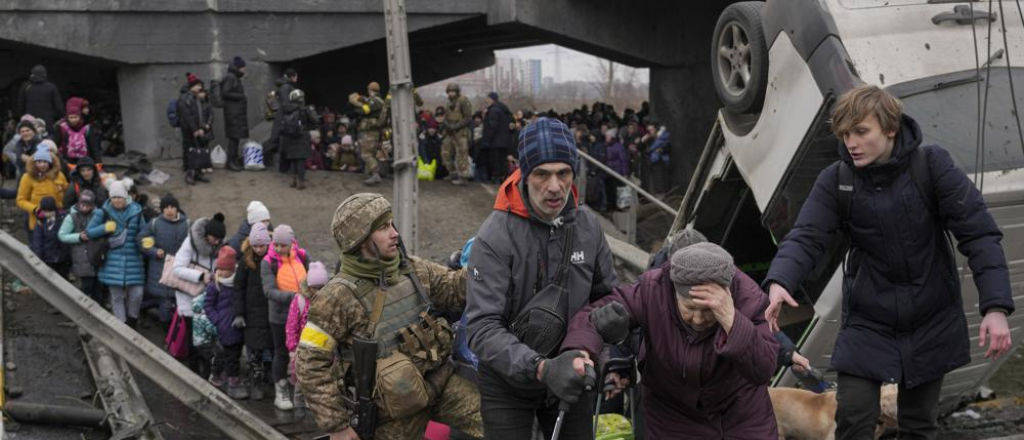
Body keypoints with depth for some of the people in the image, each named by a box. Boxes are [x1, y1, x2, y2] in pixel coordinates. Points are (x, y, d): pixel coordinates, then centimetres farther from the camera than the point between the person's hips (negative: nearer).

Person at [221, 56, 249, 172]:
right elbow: (225, 93, -18)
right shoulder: (230, 77, -11)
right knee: (233, 136, -8)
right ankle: (231, 162, -5)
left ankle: (235, 160, 16)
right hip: (232, 112, -9)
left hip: (238, 112, 9)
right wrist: (239, 96, -15)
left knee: (237, 136, 11)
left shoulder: (236, 78, 18)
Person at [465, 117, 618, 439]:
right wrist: (541, 368, -38)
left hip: (570, 377, 4)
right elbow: (482, 327, -26)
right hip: (508, 382, -4)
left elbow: (607, 295, 7)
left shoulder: (588, 225, -6)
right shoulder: (495, 236, -22)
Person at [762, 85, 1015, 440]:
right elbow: (806, 238, -18)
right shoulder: (835, 180, -9)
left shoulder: (932, 165, -14)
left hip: (931, 321, 0)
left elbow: (979, 233, -16)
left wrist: (996, 306, -26)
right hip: (867, 321, 0)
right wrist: (780, 282, -39)